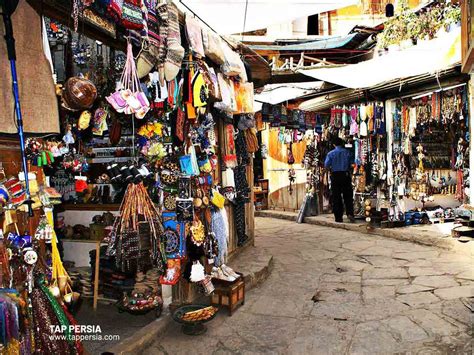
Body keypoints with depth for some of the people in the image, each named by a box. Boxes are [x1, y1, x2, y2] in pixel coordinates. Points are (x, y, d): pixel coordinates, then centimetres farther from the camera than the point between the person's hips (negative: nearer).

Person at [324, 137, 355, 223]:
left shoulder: (330, 153, -2)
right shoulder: (347, 152, 1)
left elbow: (326, 165, -7)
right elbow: (353, 164, 1)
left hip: (335, 175, 0)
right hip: (345, 175, 1)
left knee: (336, 197, 5)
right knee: (348, 196, 9)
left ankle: (338, 217, 8)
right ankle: (350, 213, -7)